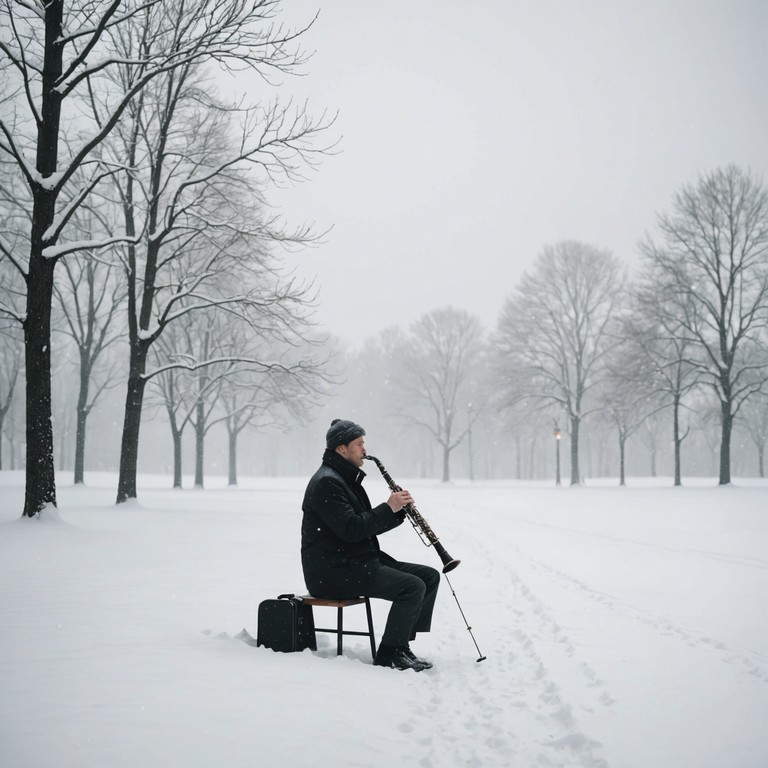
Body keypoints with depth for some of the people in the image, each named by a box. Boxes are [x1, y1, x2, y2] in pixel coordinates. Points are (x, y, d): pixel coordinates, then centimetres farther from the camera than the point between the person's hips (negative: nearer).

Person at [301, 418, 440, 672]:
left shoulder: (347, 479, 19)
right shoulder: (326, 482, -14)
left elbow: (369, 525, 19)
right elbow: (351, 529, -23)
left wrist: (398, 509, 3)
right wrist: (388, 508, -16)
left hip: (358, 562, 10)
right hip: (332, 572, -10)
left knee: (429, 576, 3)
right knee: (412, 586, -21)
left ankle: (401, 644, 6)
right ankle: (388, 655, -10)